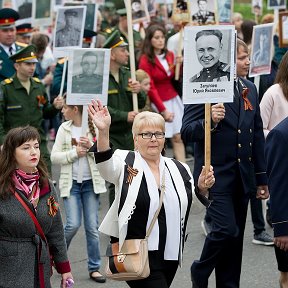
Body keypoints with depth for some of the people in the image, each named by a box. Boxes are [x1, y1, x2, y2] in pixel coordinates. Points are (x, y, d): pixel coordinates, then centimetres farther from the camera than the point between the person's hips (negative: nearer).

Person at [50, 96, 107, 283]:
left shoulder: (95, 128, -4)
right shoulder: (64, 129, 2)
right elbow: (54, 156, -1)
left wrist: (92, 146, -19)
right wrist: (74, 152, -14)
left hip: (91, 183, 0)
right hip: (71, 183, 0)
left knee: (92, 227, 2)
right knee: (73, 224, -10)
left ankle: (94, 268, 12)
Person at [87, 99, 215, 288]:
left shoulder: (179, 169, 9)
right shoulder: (126, 163, -4)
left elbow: (192, 205, 18)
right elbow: (106, 164, -26)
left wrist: (202, 187, -4)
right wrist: (103, 131, -43)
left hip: (170, 254, 5)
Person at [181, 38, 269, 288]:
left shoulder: (250, 89, 12)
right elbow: (187, 132, -12)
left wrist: (261, 177, 17)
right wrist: (210, 121, -31)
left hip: (243, 175, 6)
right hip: (216, 174, -6)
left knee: (235, 236, 10)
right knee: (226, 229, -14)